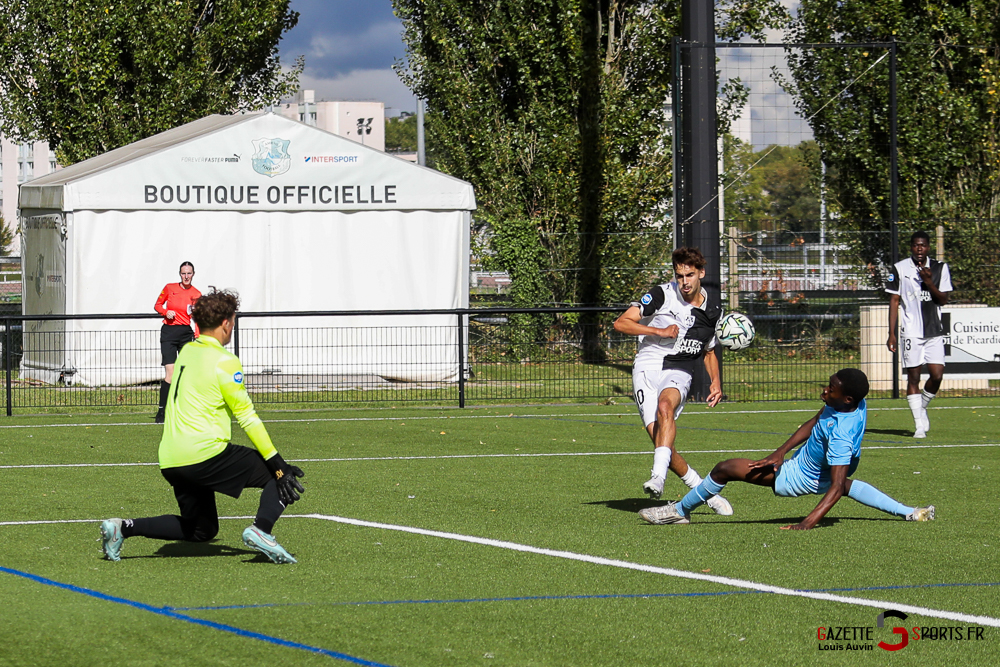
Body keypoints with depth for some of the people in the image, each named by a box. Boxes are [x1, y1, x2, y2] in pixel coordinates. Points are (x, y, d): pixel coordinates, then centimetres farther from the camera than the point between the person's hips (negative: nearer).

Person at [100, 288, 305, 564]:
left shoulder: (186, 352, 14)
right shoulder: (224, 362, -8)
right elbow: (246, 417, -10)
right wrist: (278, 465, -8)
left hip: (170, 462, 8)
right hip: (206, 454, -7)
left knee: (201, 530, 22)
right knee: (280, 476, 2)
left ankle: (123, 527, 6)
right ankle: (261, 529, -22)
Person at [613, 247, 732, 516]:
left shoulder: (712, 312, 12)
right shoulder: (662, 295, -1)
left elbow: (709, 351, 29)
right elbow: (621, 323, -5)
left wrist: (716, 382, 13)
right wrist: (660, 331, -13)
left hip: (679, 372, 1)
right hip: (648, 367, -1)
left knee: (665, 406, -36)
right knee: (658, 436, -15)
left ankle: (658, 477, -46)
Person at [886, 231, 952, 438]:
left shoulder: (940, 268, 6)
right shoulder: (899, 269, 1)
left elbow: (943, 300, 3)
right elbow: (894, 301, 3)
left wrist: (929, 282, -14)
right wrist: (891, 334, -1)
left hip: (934, 331, 2)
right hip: (912, 333, -2)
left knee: (937, 375, -8)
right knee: (913, 377, -3)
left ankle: (922, 407, 20)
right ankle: (919, 424, 2)